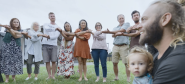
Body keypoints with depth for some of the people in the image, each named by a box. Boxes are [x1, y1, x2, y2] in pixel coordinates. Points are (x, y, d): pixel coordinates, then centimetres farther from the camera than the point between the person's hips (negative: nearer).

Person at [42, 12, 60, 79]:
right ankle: (49, 75, 8)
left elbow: (56, 36, -4)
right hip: (45, 44, 1)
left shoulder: (58, 27, 11)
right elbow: (45, 34, 3)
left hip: (53, 45, -1)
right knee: (47, 61, -1)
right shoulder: (45, 25, 16)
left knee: (53, 61, -5)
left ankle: (53, 75, 5)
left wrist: (48, 36, -20)